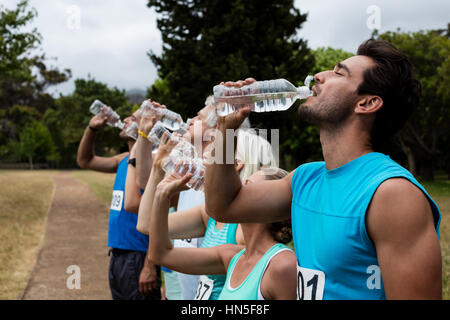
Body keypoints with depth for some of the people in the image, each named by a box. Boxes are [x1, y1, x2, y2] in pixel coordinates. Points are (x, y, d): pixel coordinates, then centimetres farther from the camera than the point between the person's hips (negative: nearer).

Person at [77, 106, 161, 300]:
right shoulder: (124, 160, 12)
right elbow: (85, 161, 26)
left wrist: (150, 266, -24)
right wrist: (92, 128, 11)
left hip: (138, 257, -9)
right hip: (117, 256, 9)